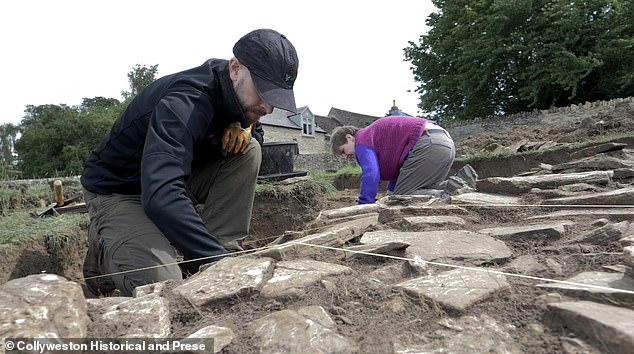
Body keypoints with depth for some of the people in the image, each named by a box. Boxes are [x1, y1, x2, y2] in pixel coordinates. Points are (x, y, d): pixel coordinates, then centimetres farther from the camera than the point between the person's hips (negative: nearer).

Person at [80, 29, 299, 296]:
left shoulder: (235, 95, -9)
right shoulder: (183, 104, -35)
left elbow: (256, 133, 11)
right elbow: (160, 197, -46)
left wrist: (244, 127, -15)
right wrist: (218, 260, -49)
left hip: (177, 178, 7)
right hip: (116, 192, -7)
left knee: (248, 150, -15)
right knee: (160, 283, -29)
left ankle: (223, 253, -13)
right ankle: (104, 251, 5)